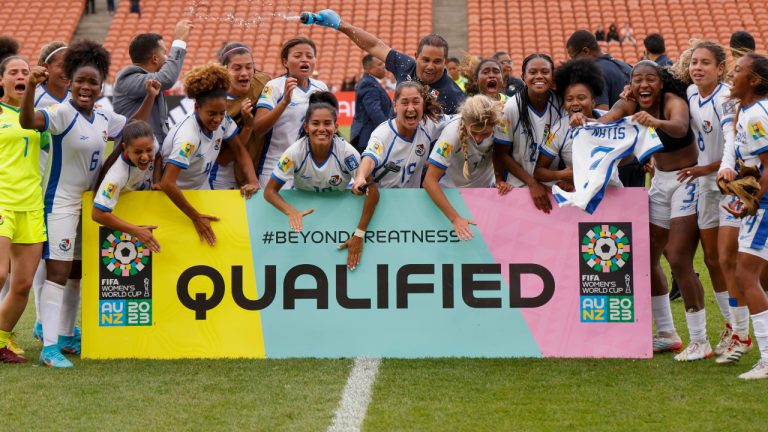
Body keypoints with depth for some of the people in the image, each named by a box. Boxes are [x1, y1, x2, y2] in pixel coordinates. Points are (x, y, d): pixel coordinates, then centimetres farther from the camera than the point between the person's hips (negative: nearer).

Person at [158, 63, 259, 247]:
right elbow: (167, 183, -38)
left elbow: (239, 149, -1)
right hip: (176, 197, -6)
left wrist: (253, 181, -18)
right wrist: (196, 217, -33)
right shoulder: (188, 137, -34)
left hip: (202, 191, 6)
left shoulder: (223, 120, -15)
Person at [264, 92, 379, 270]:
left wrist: (359, 235, -27)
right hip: (302, 206, 1)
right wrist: (291, 212, -39)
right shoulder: (295, 152, -23)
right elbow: (270, 190, -19)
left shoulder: (347, 152, -24)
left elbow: (372, 192, -22)